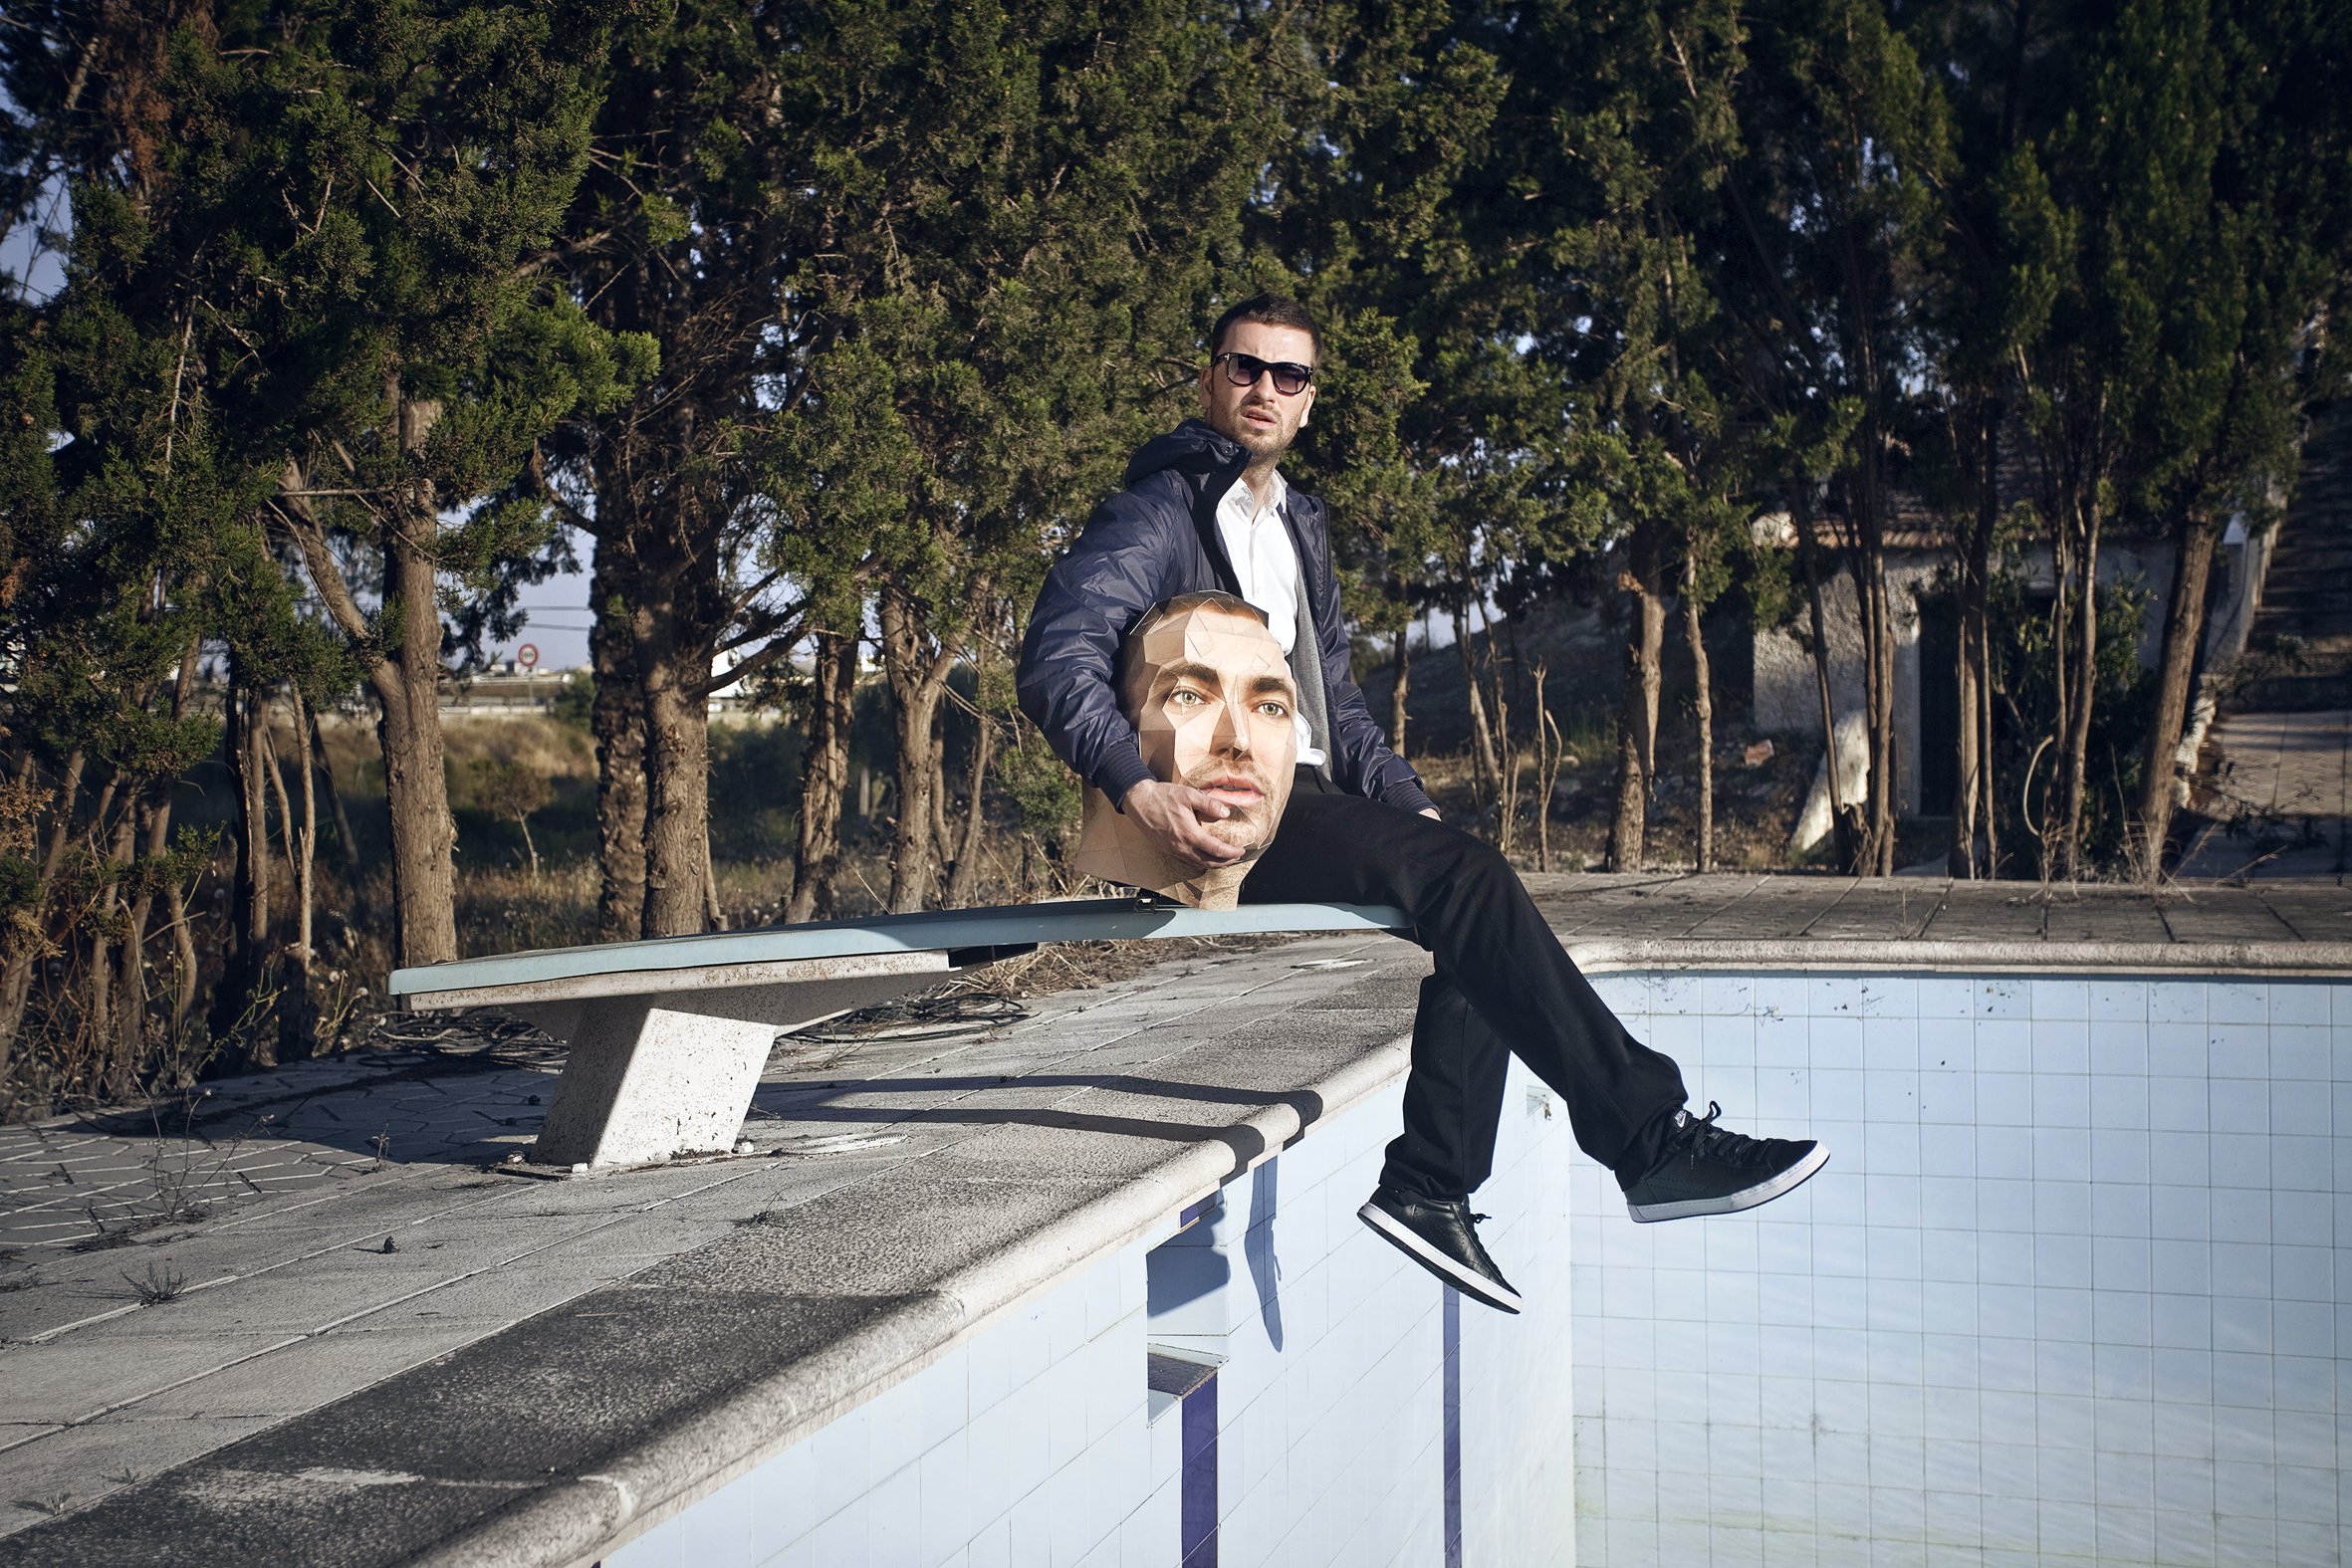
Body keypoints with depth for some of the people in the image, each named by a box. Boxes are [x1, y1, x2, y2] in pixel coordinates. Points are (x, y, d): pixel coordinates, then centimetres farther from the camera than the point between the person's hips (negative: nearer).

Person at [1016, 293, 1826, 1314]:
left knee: (1476, 894, -15)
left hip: (1302, 800, 9)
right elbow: (1056, 661, -17)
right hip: (1216, 817, -8)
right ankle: (1652, 1139, -24)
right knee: (1465, 883, -24)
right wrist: (1138, 791, -32)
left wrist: (1409, 804, 12)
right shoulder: (1162, 510, -4)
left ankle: (1432, 1185, -19)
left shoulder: (1297, 523, 23)